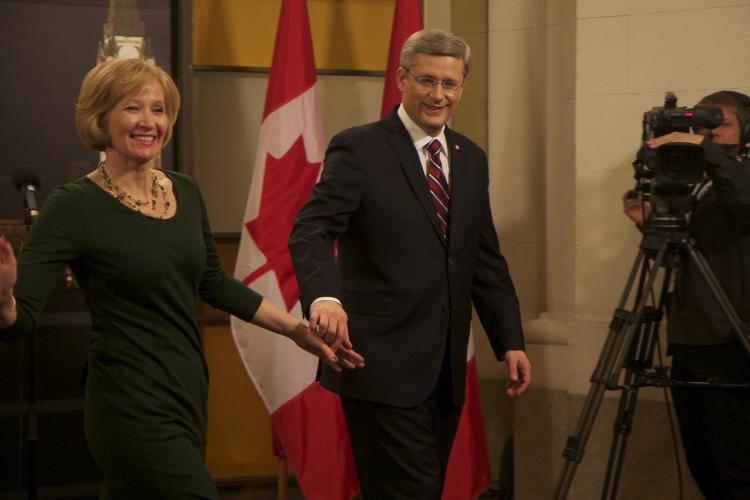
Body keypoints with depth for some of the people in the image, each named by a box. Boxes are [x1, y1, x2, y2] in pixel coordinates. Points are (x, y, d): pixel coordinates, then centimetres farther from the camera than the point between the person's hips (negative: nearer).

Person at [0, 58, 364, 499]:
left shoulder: (185, 192, 8)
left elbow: (215, 285, 22)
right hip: (135, 409, -7)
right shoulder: (76, 207, -11)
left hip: (189, 396, 7)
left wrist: (299, 331, 19)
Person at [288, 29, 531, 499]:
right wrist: (324, 297, -37)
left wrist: (511, 341, 12)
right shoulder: (359, 149, -6)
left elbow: (487, 260, 19)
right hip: (383, 365, -7)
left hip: (445, 368, 7)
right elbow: (311, 230, -18)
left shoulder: (470, 159, 15)